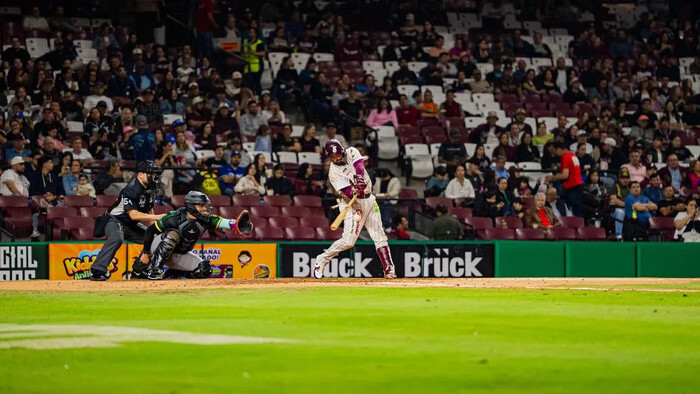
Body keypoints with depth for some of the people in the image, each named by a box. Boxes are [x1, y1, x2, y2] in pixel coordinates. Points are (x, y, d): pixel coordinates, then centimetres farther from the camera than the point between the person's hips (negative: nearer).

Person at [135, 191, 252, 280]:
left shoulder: (205, 219, -13)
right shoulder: (174, 217, -25)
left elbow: (219, 222, -32)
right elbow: (150, 230, -17)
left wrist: (234, 224, -53)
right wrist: (145, 253, -16)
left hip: (180, 256, 6)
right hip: (158, 250, -6)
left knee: (205, 270, -10)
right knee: (172, 234, -34)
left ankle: (170, 273, 5)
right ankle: (153, 269, -31)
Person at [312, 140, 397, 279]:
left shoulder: (351, 152, -1)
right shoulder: (333, 173, -13)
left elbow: (359, 165, -22)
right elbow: (347, 192, -23)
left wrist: (359, 176, -43)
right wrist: (357, 191, -45)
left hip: (369, 200, 5)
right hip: (352, 204, -5)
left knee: (379, 236, 4)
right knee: (348, 240, -15)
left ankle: (389, 269, 6)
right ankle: (321, 261, -1)